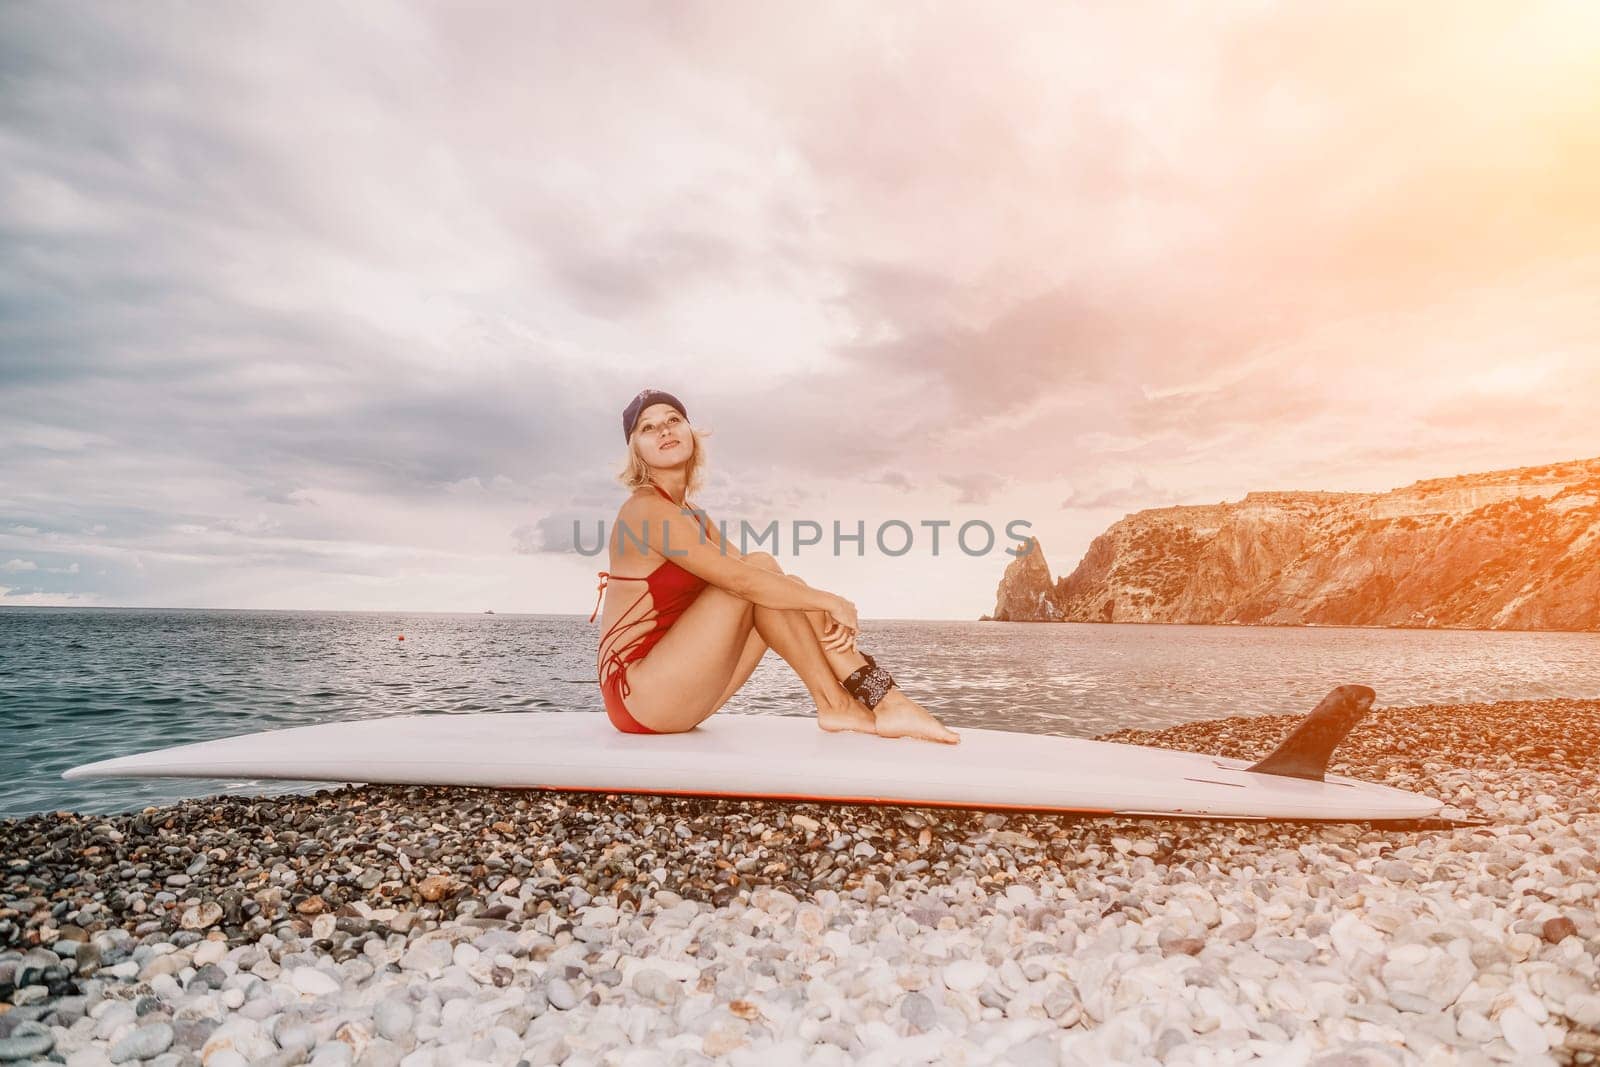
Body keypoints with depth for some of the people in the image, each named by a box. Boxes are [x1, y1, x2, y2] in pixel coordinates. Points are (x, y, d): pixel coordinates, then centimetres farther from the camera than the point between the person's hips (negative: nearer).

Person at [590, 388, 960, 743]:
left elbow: (745, 578, 6)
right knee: (761, 566, -16)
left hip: (678, 698, 8)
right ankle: (834, 704, -11)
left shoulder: (693, 517, 15)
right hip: (639, 697, -8)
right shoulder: (646, 509, -14)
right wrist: (830, 602, -14)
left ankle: (884, 700, -9)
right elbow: (741, 579, -22)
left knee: (788, 589, -1)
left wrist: (824, 611, -10)